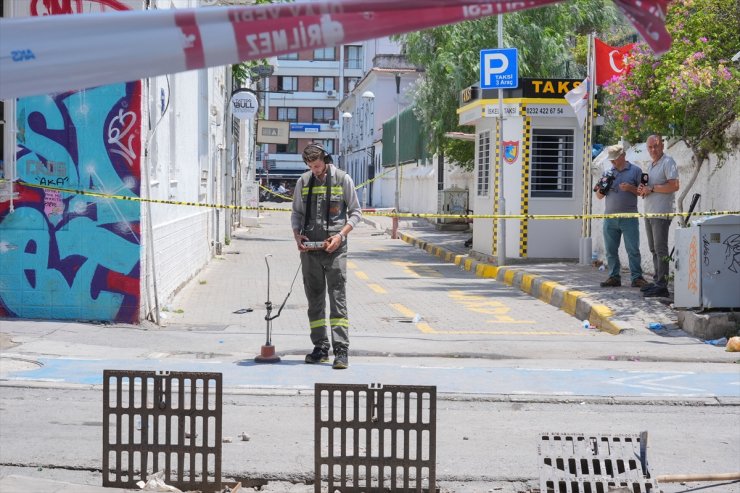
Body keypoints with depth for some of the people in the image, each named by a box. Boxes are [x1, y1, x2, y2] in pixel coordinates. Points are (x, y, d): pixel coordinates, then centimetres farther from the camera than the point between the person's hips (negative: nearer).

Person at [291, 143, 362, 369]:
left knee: (338, 298, -9)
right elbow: (296, 213, 18)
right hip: (309, 249, 4)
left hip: (334, 248, -4)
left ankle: (341, 350, -12)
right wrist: (297, 235, -1)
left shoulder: (343, 179, 1)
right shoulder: (303, 181, 10)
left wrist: (341, 235, -10)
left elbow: (356, 212, 4)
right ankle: (320, 348, 15)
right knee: (315, 299, 8)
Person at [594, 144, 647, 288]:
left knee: (633, 249, -6)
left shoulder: (635, 171, 3)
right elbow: (599, 196, 18)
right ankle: (614, 277, 11)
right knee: (611, 249, 5)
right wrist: (601, 189, -3)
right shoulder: (608, 173, 16)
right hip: (610, 218, 5)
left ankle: (637, 277, -4)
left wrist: (630, 188, -14)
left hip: (629, 218, -4)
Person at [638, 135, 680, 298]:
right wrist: (642, 191, 5)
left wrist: (651, 188, -15)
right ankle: (657, 281, 17)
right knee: (654, 249, 12)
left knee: (660, 249, -11)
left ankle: (662, 286, -12)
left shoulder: (667, 162, -8)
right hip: (649, 212, 9)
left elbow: (674, 186, -17)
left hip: (661, 213, -9)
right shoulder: (650, 166, 19)